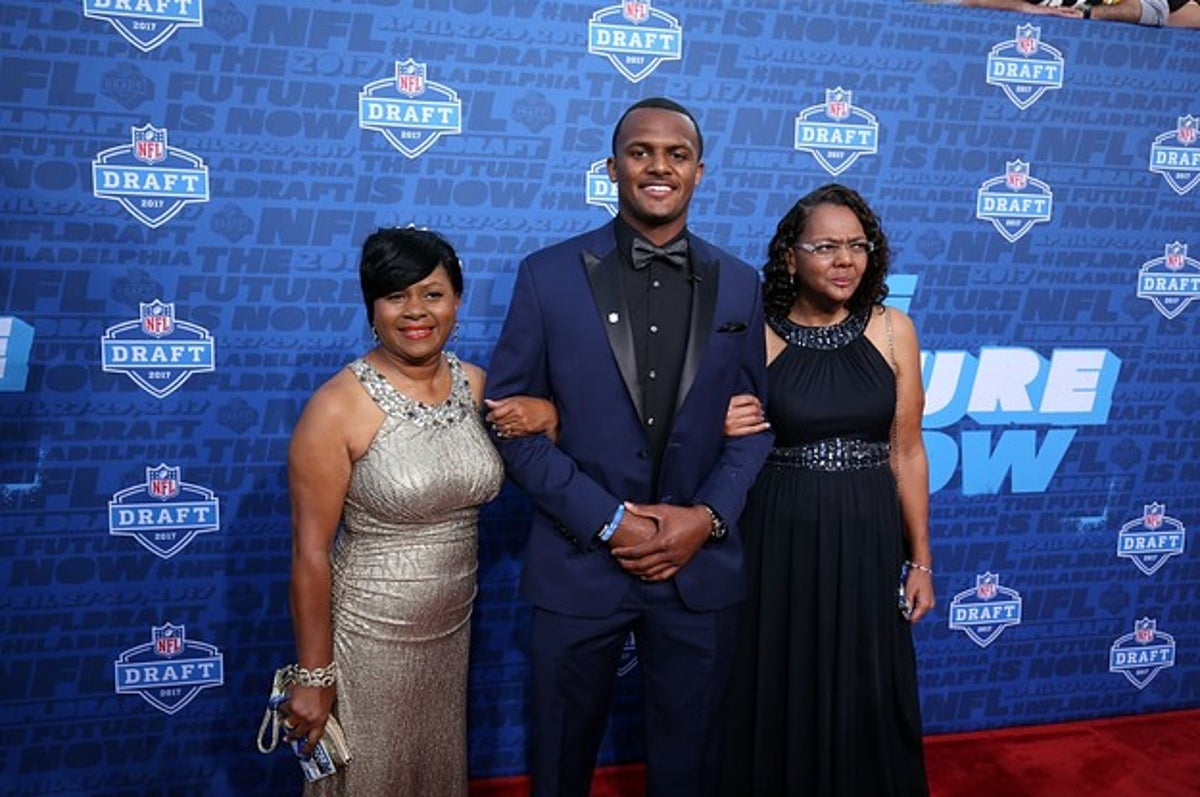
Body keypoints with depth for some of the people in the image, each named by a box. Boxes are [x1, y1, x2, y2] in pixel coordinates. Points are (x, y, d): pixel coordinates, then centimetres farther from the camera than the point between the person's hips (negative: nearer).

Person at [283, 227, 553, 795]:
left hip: (454, 626, 5)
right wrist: (314, 675, -12)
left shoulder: (477, 384, -3)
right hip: (369, 634, -5)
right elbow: (310, 552, -15)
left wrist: (546, 416, -12)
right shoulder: (338, 407, -19)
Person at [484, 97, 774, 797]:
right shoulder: (549, 275, -3)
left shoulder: (740, 285, 4)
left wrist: (709, 515, -10)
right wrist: (604, 521, -13)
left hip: (702, 563, 2)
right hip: (579, 562, -1)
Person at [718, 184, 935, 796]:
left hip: (868, 540, 2)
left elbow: (906, 452, 4)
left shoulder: (892, 330, 0)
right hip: (780, 540, -1)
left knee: (867, 701, 10)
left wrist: (921, 561, 6)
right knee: (779, 700, 9)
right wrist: (721, 432, -19)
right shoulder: (755, 336, -5)